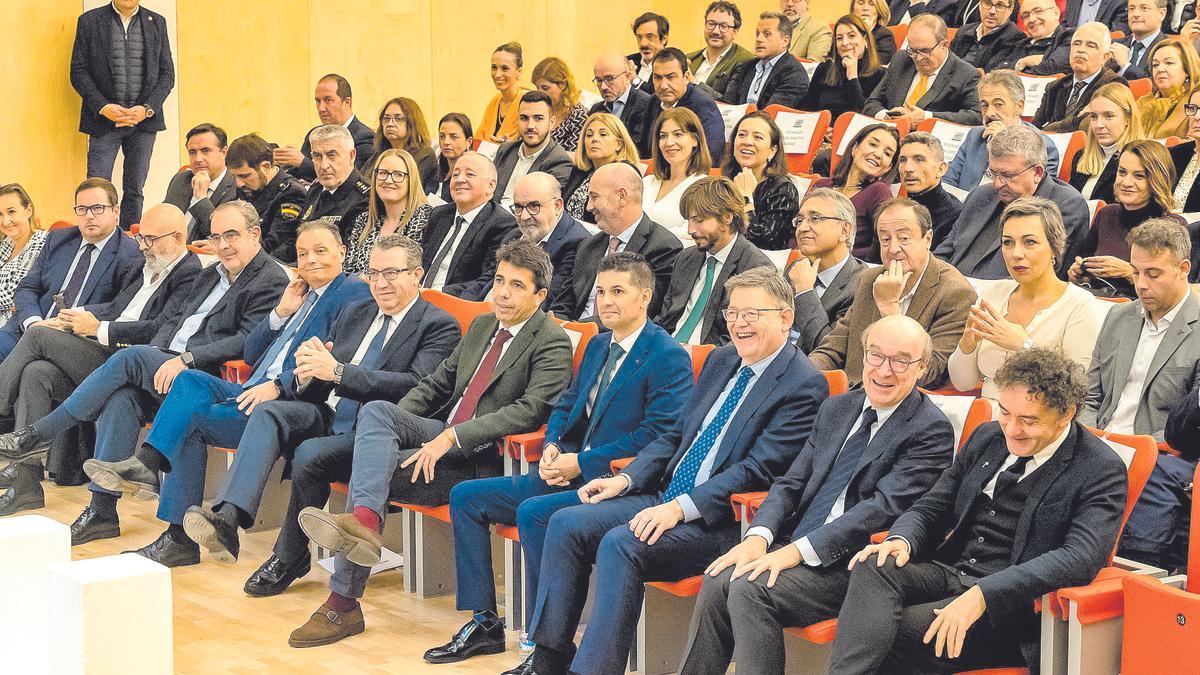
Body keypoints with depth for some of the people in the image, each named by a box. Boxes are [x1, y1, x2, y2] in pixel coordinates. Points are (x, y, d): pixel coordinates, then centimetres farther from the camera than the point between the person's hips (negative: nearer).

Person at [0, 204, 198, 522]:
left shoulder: (190, 274, -8)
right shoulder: (149, 267, 23)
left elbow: (160, 329, -18)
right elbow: (115, 307, 24)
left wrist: (99, 328, -14)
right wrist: (79, 317, 4)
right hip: (108, 355, 9)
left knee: (38, 335, -14)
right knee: (35, 373, -14)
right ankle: (25, 478, -13)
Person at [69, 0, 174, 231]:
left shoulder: (156, 23, 8)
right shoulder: (89, 21, 3)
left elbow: (167, 74, 6)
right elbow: (78, 72, 0)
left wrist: (147, 109, -8)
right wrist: (103, 107, -12)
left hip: (144, 120, 2)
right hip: (104, 120, -2)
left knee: (134, 190, 6)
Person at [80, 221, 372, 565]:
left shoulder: (353, 293, 1)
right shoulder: (297, 292, 27)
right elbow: (250, 355, 23)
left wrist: (278, 385, -23)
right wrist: (281, 313, 7)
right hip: (254, 393, 8)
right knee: (190, 380, -19)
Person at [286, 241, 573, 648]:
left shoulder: (552, 343, -6)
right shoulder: (482, 326, 20)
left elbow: (530, 409, -20)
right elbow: (436, 383, 23)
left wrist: (452, 436, -26)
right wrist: (390, 427, 4)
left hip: (482, 459, -7)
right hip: (443, 436, 7)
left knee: (382, 467, -25)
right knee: (376, 410, -24)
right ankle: (364, 520, -41)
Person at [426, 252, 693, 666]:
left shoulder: (669, 358, -10)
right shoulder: (598, 346, 18)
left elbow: (657, 436, -18)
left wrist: (581, 462, -18)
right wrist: (552, 448, 0)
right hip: (568, 473, 9)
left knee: (533, 512, -33)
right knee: (466, 496, 1)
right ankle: (484, 623, 4)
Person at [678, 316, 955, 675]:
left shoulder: (932, 430, -6)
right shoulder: (835, 409, 16)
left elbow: (884, 507, -16)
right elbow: (791, 483, 13)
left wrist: (798, 550, -22)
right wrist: (758, 536, -8)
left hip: (851, 563, -6)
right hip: (792, 546, 6)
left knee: (750, 589, -27)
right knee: (719, 580, -20)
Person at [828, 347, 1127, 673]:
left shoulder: (1102, 470, -6)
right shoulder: (987, 437, 14)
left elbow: (1081, 559, -20)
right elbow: (931, 508, 19)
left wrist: (983, 595, -30)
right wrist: (902, 539, -7)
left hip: (1014, 606, -6)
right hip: (949, 571, 6)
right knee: (874, 566, -27)